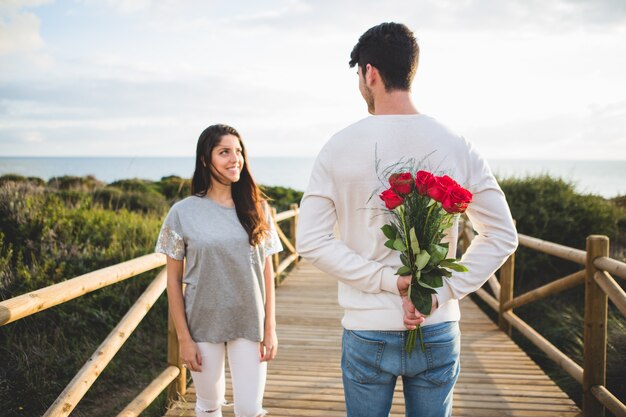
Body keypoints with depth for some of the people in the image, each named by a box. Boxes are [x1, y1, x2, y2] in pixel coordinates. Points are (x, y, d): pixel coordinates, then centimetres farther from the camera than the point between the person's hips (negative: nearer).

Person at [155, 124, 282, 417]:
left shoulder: (256, 209, 1)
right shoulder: (183, 213, -5)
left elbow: (267, 271, 4)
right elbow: (173, 280, -2)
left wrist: (270, 329, 1)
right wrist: (184, 338, -4)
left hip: (249, 324, 1)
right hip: (203, 325, -1)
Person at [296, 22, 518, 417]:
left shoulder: (340, 147, -8)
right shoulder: (457, 147, -4)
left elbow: (311, 241, -10)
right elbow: (503, 236, -1)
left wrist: (388, 280, -11)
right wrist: (441, 291, -6)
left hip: (366, 332, -1)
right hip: (438, 334, 1)